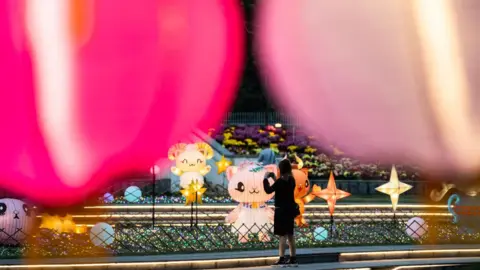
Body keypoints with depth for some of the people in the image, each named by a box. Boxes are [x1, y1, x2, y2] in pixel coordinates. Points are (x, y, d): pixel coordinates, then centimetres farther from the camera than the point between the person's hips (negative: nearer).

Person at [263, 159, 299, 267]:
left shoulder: (280, 181, -18)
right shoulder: (291, 180, 7)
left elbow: (268, 190, -17)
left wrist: (266, 179, -4)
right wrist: (274, 179, 23)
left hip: (281, 211, -8)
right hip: (290, 210, 8)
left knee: (283, 235, -7)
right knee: (290, 234, 13)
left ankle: (282, 259, -9)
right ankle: (293, 259, 17)